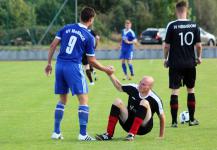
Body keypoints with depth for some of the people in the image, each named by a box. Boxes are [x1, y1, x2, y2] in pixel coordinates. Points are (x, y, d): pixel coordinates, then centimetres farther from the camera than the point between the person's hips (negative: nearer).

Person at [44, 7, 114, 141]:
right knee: (84, 100, 0)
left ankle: (56, 132, 17)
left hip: (60, 65, 6)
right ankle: (83, 134, -6)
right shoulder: (89, 37, -2)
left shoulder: (67, 28, 10)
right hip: (74, 66, -5)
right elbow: (91, 61, 2)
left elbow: (53, 45, 5)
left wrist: (49, 63, 14)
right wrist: (106, 70, 15)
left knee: (62, 100, 18)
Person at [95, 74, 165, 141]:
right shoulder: (133, 88, -3)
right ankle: (109, 134, -21)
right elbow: (119, 87, 13)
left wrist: (161, 136, -5)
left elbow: (162, 117, -6)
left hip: (143, 128, -4)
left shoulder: (154, 99, -15)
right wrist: (111, 74, 1)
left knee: (145, 103, -28)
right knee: (117, 102, -16)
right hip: (128, 124, 4)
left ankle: (132, 134, -35)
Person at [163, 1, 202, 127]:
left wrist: (166, 59, 8)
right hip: (190, 63, 3)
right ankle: (192, 119, 18)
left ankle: (174, 121, -2)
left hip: (175, 64, -2)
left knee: (175, 91, 1)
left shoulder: (172, 26, -9)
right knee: (191, 90, 15)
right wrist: (199, 57, 16)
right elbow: (198, 45, -1)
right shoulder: (194, 25, -1)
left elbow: (167, 45, -7)